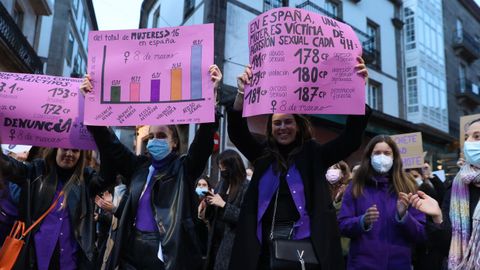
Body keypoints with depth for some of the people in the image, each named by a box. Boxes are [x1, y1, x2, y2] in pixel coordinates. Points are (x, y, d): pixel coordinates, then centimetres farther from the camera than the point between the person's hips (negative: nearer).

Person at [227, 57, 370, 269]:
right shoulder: (262, 155, 8)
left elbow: (352, 137, -6)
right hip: (265, 246, 2)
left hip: (305, 244, -1)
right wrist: (242, 94, -20)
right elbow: (236, 132, -3)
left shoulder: (314, 154, 3)